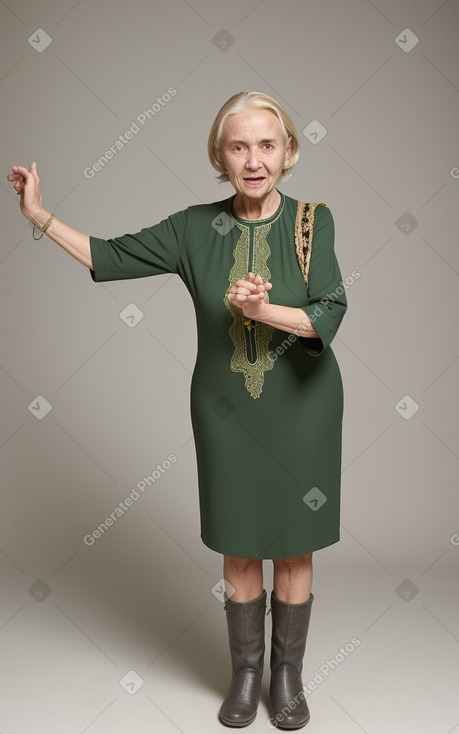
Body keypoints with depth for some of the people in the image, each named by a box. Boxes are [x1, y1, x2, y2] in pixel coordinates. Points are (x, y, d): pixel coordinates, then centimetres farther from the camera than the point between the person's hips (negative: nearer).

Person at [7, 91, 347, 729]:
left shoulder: (312, 221, -8)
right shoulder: (196, 227, -3)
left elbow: (330, 315, -16)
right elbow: (112, 256, 2)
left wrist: (262, 309, -30)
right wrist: (41, 217, -2)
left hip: (301, 410, -1)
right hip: (226, 412, 1)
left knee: (293, 549, 10)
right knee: (239, 548, 12)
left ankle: (289, 674, 32)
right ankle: (246, 670, 34)